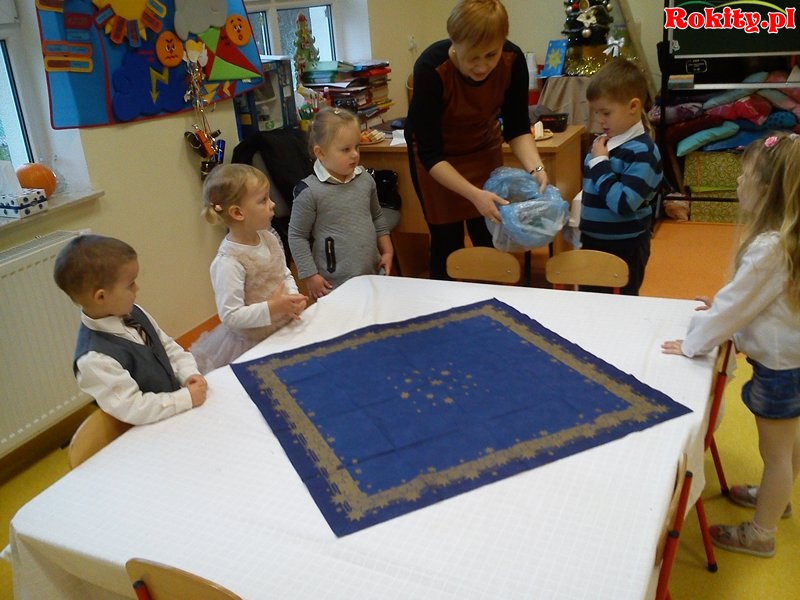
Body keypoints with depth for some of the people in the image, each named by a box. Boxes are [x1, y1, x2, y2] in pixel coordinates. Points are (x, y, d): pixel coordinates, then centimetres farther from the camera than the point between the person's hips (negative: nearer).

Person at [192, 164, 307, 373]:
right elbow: (231, 316, -27)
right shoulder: (229, 262, -26)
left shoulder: (269, 238, -3)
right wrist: (272, 308, -31)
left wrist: (293, 297, -9)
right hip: (249, 345, -7)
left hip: (282, 332, 7)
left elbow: (286, 274, 9)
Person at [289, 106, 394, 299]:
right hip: (334, 284, -5)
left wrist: (387, 251, 15)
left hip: (373, 274, 6)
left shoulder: (365, 179, 2)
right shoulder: (310, 192, -15)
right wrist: (309, 276, -9)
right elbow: (297, 236, -9)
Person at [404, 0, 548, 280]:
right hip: (437, 157, -3)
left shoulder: (513, 60, -22)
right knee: (448, 243, -2)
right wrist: (474, 194, -42)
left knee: (489, 238, 2)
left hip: (484, 147, 3)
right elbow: (430, 153, -30)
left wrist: (536, 169, -28)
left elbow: (517, 128, -10)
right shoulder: (431, 68, -32)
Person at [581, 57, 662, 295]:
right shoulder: (603, 142, 4)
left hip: (624, 248, -8)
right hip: (593, 241, 8)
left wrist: (600, 162, -23)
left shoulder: (641, 151, -19)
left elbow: (622, 204, -29)